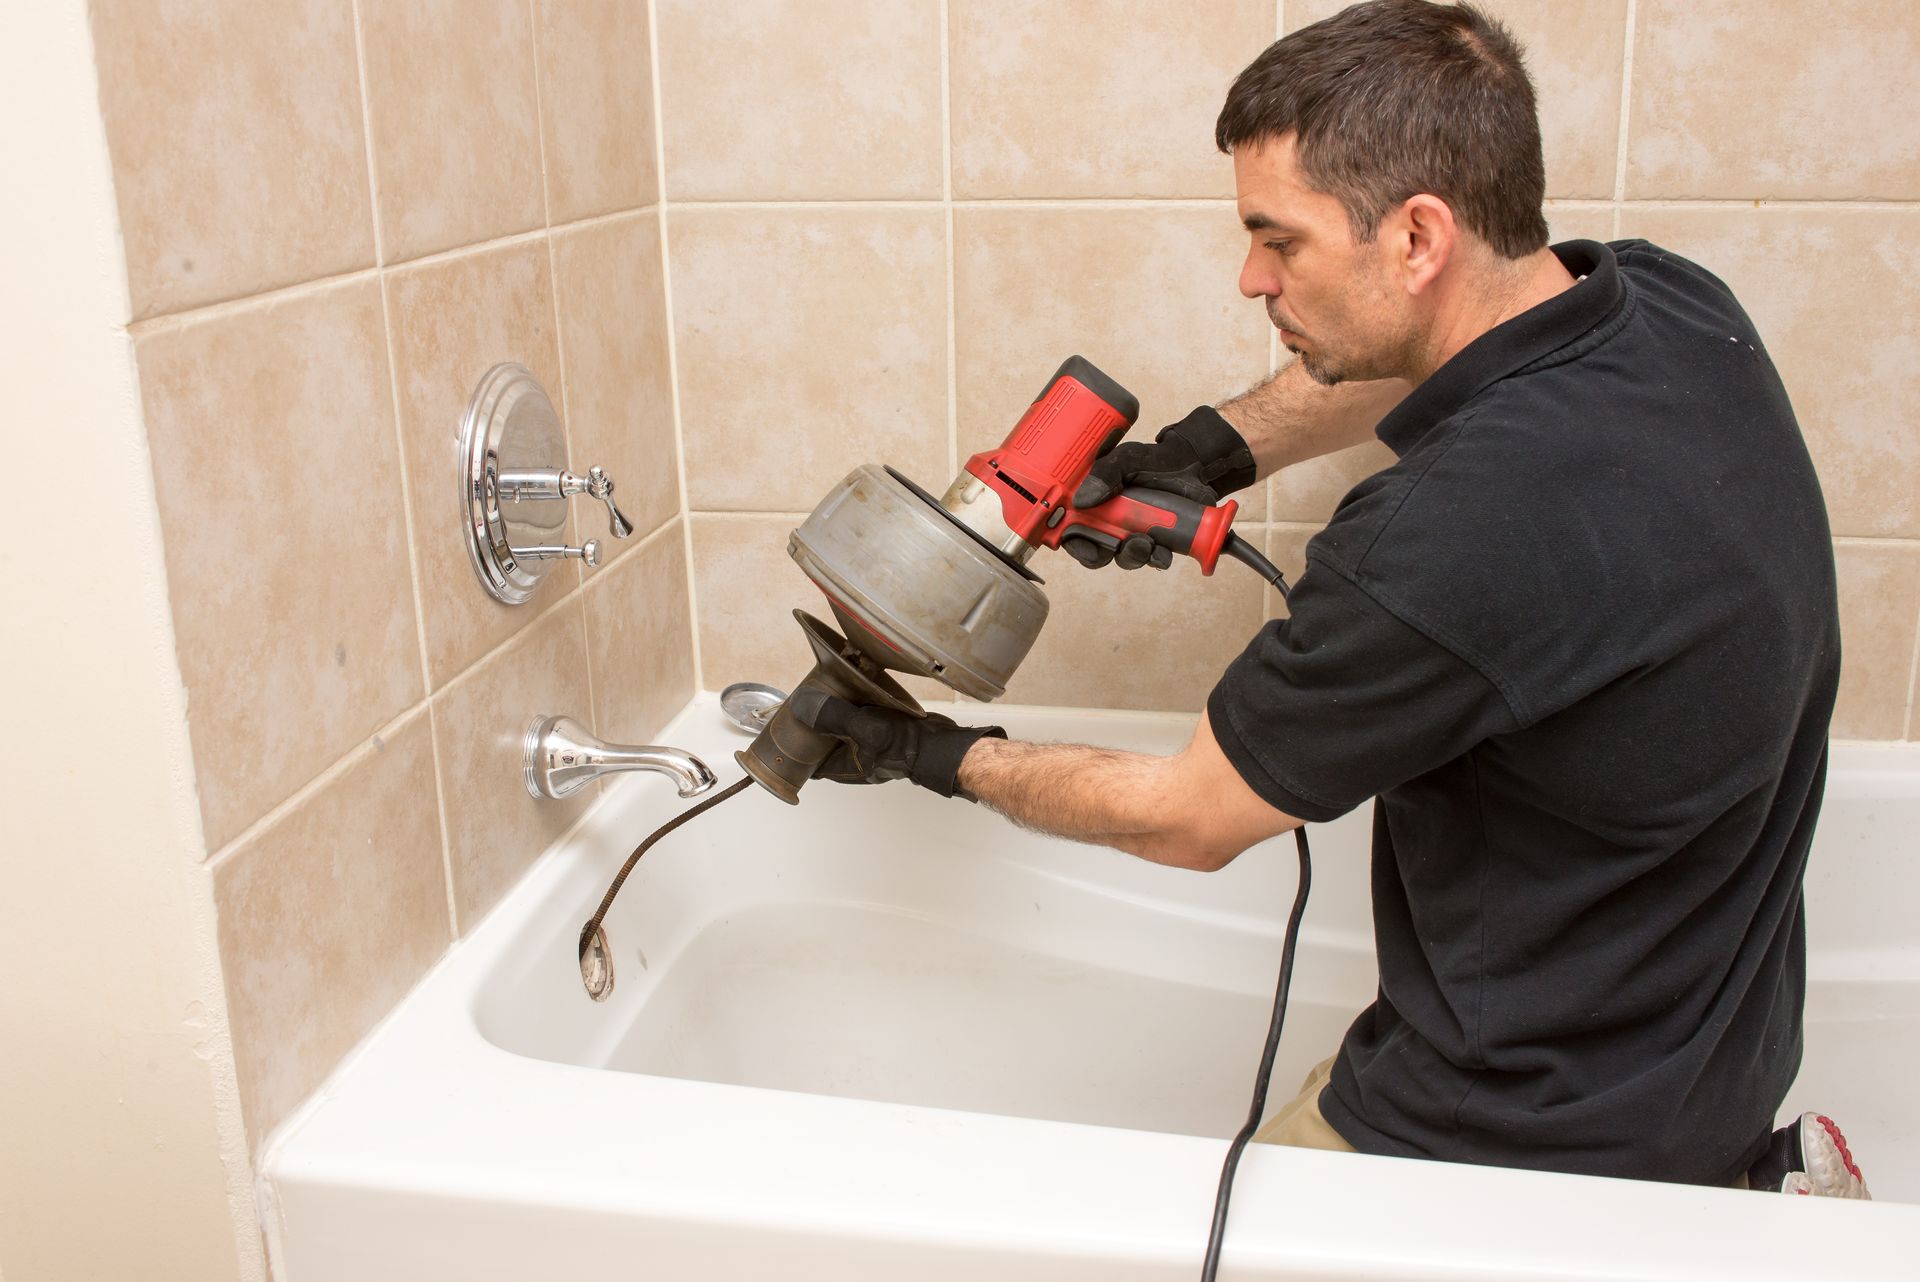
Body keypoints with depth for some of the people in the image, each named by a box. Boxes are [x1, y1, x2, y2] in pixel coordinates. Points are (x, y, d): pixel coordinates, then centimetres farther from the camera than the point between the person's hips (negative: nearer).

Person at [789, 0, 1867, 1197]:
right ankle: (1743, 1178, 17)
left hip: (1549, 1130, -9)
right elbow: (1415, 363, 16)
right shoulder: (1672, 302, -8)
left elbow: (1185, 820, -16)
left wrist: (940, 758, -2)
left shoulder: (1445, 548, -34)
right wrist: (1210, 449, 2)